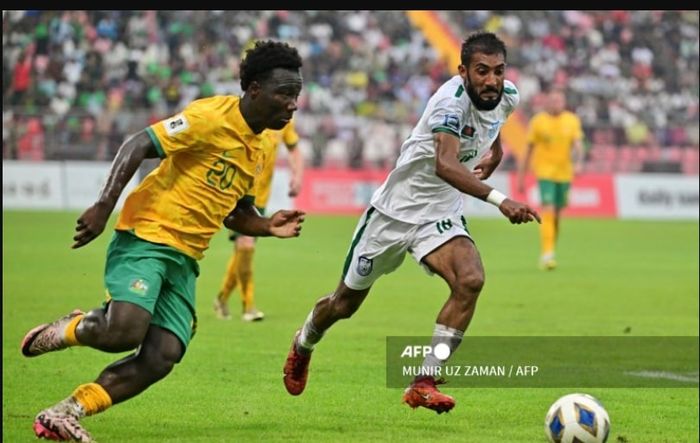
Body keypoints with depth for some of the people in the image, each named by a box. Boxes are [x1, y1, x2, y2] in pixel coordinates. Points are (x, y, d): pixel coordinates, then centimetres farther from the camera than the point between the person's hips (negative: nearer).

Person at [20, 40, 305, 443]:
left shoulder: (256, 148, 16)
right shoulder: (212, 118, -11)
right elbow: (137, 146, -16)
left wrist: (267, 226, 8)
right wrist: (104, 206, -25)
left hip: (185, 259, 8)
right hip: (146, 238, -8)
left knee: (161, 357, -10)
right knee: (125, 331, -28)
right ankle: (63, 331, 5)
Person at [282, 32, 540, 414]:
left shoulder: (507, 97, -8)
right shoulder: (452, 100, -31)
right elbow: (444, 165, -49)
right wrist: (499, 200, -59)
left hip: (441, 215, 5)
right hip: (396, 209, -5)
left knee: (470, 281, -25)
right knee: (346, 302, 13)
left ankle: (424, 383, -18)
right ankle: (304, 343, 48)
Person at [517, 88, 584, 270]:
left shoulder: (572, 121, 5)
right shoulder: (538, 121, -1)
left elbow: (577, 144, -2)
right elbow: (529, 149, 4)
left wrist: (578, 162, -23)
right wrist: (521, 177, 4)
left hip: (564, 173, 3)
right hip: (545, 172, -3)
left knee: (557, 216, 10)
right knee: (548, 212, -16)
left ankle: (548, 253, 24)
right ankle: (546, 254, -19)